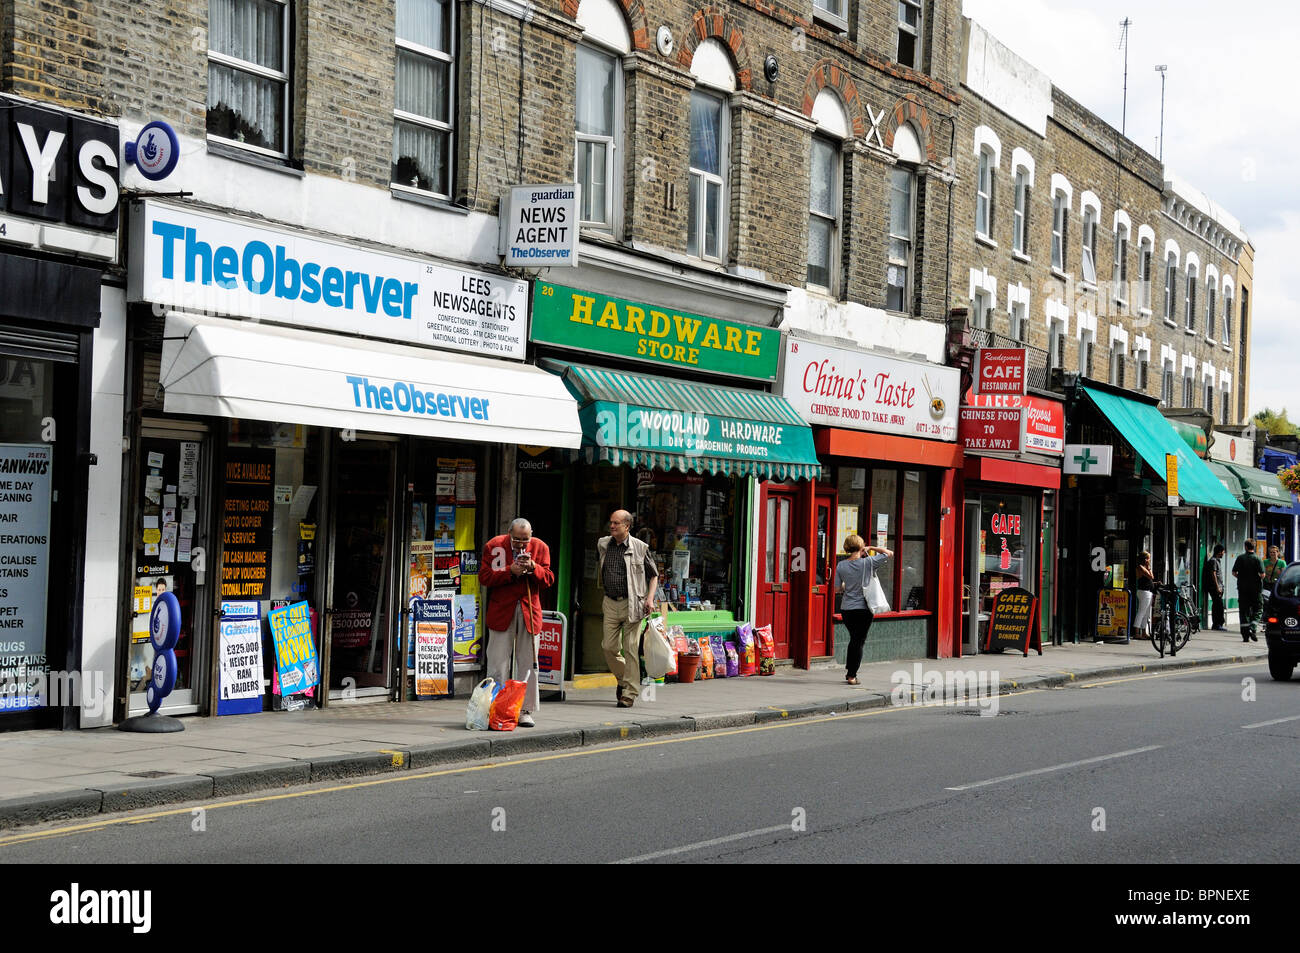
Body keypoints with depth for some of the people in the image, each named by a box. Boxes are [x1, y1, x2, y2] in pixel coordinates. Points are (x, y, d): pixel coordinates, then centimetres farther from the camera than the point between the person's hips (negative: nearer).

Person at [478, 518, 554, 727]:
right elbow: (484, 577, -6)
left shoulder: (540, 548, 4)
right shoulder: (494, 546, -2)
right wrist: (510, 571, -17)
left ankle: (525, 711, 10)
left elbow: (548, 580, 1)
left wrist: (533, 568, -17)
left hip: (529, 611, 2)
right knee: (498, 665, -1)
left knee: (528, 665, 3)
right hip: (501, 612, -2)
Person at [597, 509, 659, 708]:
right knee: (609, 647, 1)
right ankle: (622, 678, 27)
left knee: (630, 649, -5)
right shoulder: (603, 544, 8)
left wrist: (650, 598, -8)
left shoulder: (640, 548, -3)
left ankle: (629, 693, -1)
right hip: (611, 604, 4)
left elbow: (653, 575, 5)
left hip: (632, 604, -4)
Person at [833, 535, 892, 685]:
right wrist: (871, 548, 3)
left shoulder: (841, 565, -4)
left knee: (854, 638, 22)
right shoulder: (868, 562, -11)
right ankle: (852, 675, 6)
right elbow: (889, 553, 0)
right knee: (859, 641, 6)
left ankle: (848, 671, 26)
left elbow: (837, 589, 2)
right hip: (863, 608, -3)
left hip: (846, 609, 3)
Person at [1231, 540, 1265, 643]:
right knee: (1256, 610, 8)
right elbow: (1262, 574, -13)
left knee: (1244, 611, 5)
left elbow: (1234, 572, 0)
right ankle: (1252, 628, -13)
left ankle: (1245, 635, 3)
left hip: (1242, 587, 2)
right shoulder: (1257, 559, -7)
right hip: (1255, 588, -2)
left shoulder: (1240, 558, 0)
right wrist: (1259, 580, 8)